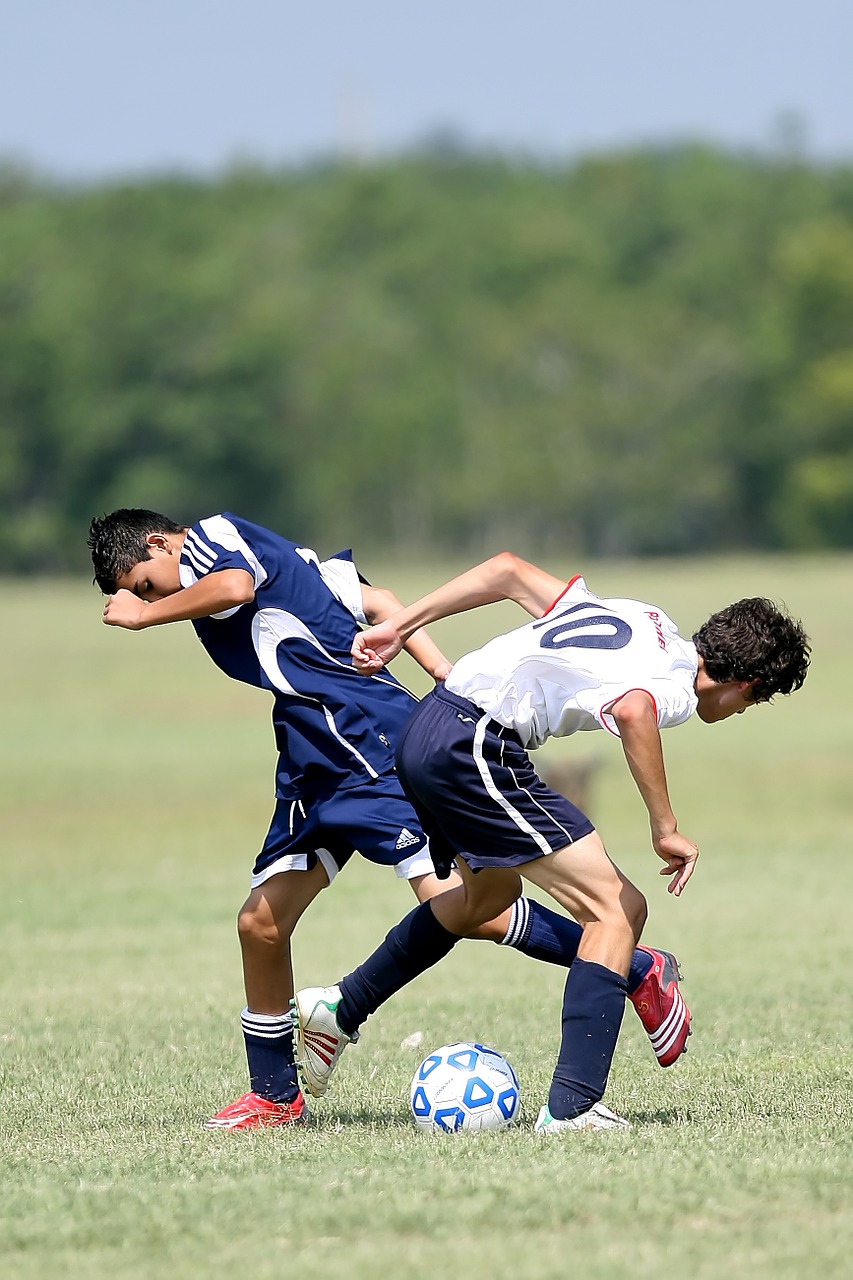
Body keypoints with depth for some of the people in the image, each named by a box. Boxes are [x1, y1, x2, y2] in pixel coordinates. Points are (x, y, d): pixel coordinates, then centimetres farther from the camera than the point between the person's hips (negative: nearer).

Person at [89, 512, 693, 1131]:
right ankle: (273, 1096, 18)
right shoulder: (274, 553, 26)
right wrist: (446, 676, 11)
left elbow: (233, 585, -26)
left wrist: (145, 613, -11)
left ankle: (639, 971, -10)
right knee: (261, 922, 8)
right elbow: (375, 601, 20)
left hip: (366, 743, -11)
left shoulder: (210, 536, -1)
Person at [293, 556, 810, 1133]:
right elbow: (632, 711, -33)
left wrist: (398, 628, 20)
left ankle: (339, 1009, 43)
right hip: (476, 751, -10)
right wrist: (666, 829, -24)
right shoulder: (677, 690, -7)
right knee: (618, 909, -7)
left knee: (490, 895, 34)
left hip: (424, 729, 10)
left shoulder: (643, 616, 18)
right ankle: (571, 1106, -15)